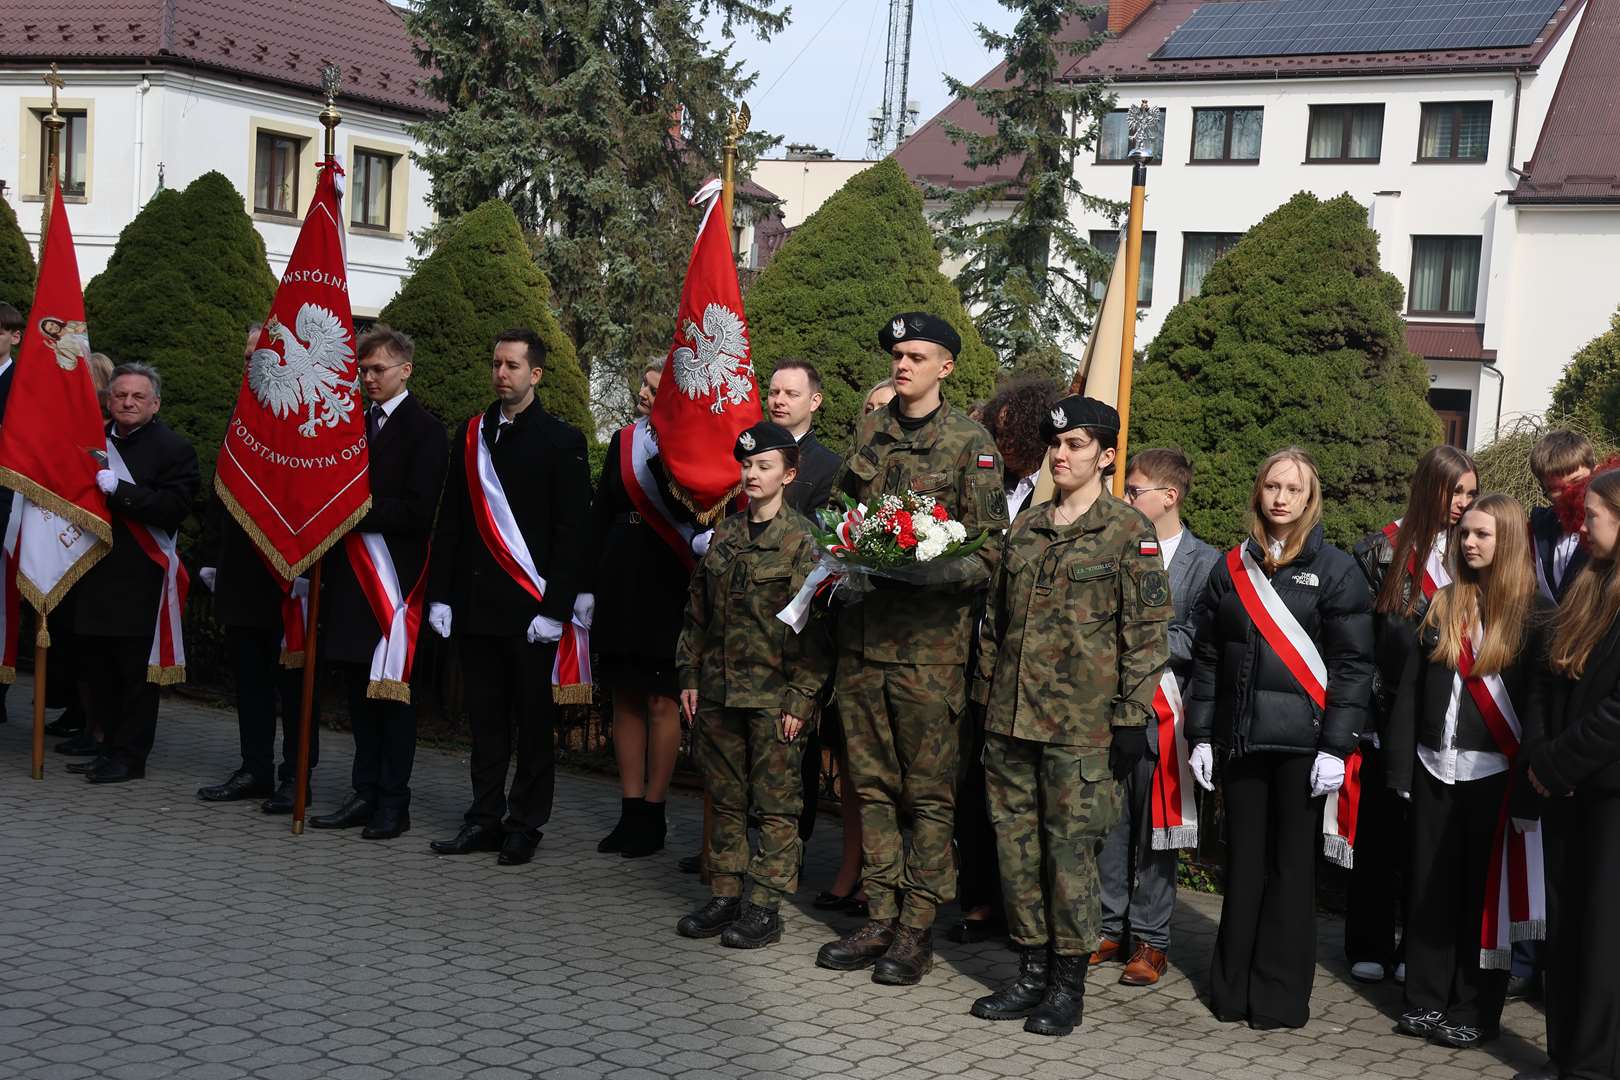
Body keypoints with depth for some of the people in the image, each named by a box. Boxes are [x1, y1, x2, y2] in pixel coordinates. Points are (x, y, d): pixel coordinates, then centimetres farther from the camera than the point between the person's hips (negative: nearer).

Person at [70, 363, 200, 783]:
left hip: (140, 579, -6)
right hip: (97, 575, 7)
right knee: (99, 667, 10)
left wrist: (120, 490, -21)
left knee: (136, 670, -3)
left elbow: (175, 507, -16)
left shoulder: (174, 449, -4)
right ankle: (110, 746, 20)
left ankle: (129, 756, 3)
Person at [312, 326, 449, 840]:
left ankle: (394, 802, 6)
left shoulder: (425, 431, -7)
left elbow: (418, 511, -14)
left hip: (396, 579, -7)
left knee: (393, 691, -1)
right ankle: (366, 793, 18)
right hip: (353, 577, 7)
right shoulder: (356, 424, 15)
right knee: (360, 689, 10)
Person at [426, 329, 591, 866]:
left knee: (533, 721, 3)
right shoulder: (470, 436, 13)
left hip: (530, 608, -4)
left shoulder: (562, 441, -2)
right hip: (475, 601, 5)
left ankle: (525, 824, 12)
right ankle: (485, 818, 19)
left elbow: (571, 533, -6)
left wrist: (554, 609, -12)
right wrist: (440, 594, 7)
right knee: (484, 716, 10)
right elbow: (449, 523, 14)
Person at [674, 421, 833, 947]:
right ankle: (725, 897, 21)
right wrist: (690, 676, 10)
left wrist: (800, 698, -14)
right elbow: (698, 611, 16)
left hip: (774, 697, -6)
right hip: (718, 692, 6)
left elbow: (811, 627, -10)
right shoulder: (724, 535, 11)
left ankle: (766, 908, 7)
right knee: (725, 799, 12)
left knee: (776, 804, 1)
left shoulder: (801, 541, -6)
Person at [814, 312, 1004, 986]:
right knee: (873, 784, 10)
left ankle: (918, 928, 9)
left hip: (929, 641, -5)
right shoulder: (867, 432, 12)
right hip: (862, 633, 5)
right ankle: (881, 918, 19)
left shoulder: (969, 443, -4)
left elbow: (989, 551, -5)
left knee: (928, 791, 1)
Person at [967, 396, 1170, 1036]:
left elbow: (1147, 634, -6)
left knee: (1071, 847, -1)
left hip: (1082, 725, -6)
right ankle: (1033, 968, 20)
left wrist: (1132, 719, -10)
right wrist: (984, 696, 16)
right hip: (1011, 719, 6)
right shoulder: (1023, 530, 14)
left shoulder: (1130, 534, -3)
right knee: (1016, 844, 9)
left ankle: (1069, 981, 10)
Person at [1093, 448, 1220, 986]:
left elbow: (1196, 643, -9)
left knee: (1156, 831, 3)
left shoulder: (1204, 563, -4)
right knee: (1111, 824, 9)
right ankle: (1113, 929, 20)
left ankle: (1151, 941, 12)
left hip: (1160, 713, -4)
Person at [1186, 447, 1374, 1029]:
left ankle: (1281, 996, 11)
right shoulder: (1233, 567, 10)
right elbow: (1207, 656, 12)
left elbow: (1353, 664, -5)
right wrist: (1200, 735, 7)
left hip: (1301, 740, -3)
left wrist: (1335, 746, -11)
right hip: (1243, 738, 3)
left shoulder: (1335, 570, -1)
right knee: (1243, 863, 9)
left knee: (1291, 865, 2)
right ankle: (1233, 986, 18)